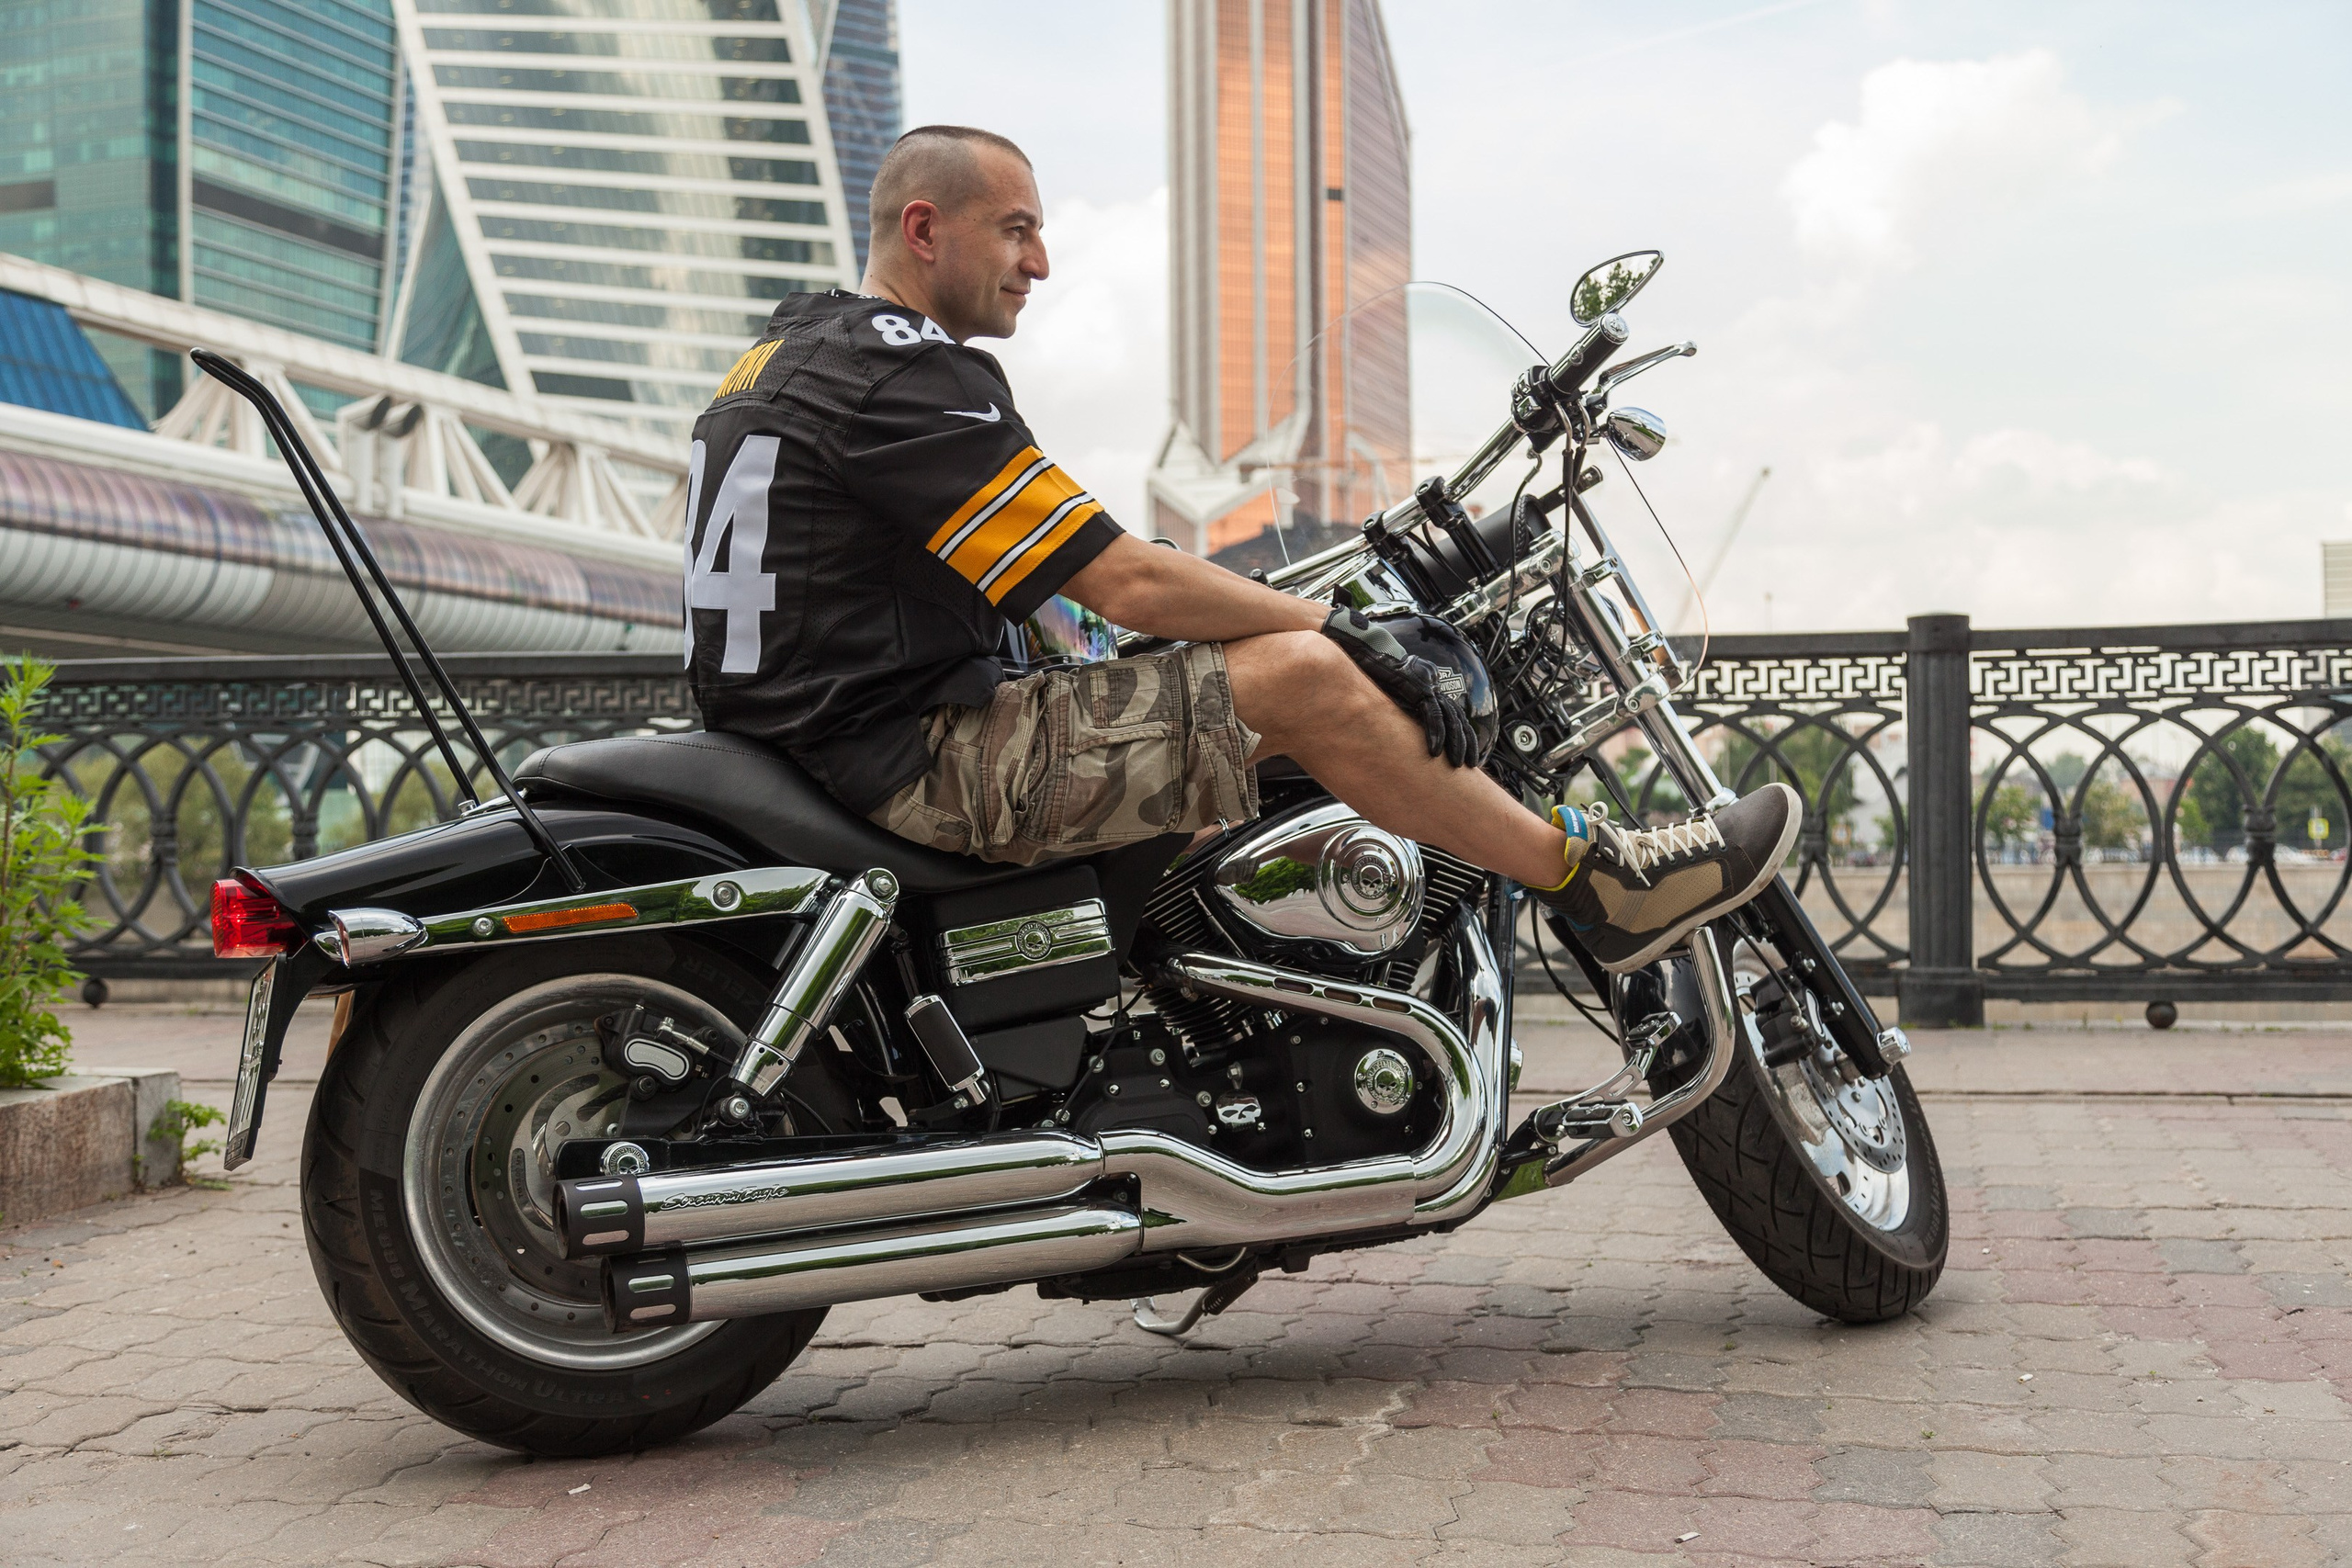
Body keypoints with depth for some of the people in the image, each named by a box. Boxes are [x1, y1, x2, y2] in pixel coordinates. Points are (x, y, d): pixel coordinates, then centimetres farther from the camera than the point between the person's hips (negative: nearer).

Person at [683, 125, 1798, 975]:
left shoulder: (797, 348, 16)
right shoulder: (903, 374, -17)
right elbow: (1131, 584, -20)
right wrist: (1337, 628, -10)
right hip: (915, 759, -11)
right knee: (1301, 676, -17)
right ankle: (1599, 879, -3)